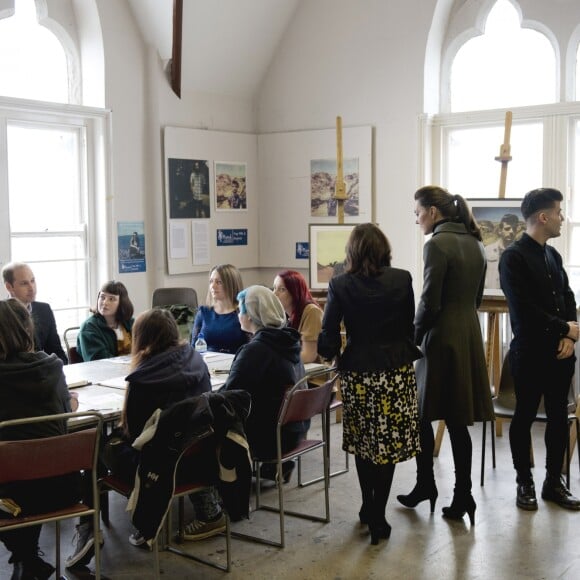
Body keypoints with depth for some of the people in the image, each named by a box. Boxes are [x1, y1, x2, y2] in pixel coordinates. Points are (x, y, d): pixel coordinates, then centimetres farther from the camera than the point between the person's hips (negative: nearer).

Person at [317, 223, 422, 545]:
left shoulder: (340, 285, -6)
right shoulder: (402, 280, -5)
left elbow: (328, 337, -7)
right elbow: (410, 326, 3)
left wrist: (331, 352, 13)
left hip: (357, 374, 1)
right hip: (396, 372, 0)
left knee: (362, 442, 17)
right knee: (387, 445, 7)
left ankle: (368, 508, 29)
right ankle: (378, 518, 9)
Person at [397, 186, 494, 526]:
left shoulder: (437, 245, -14)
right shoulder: (475, 244, 11)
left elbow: (430, 302, -15)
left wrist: (412, 338, -2)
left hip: (442, 339, -7)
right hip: (470, 337, 8)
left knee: (421, 414, 10)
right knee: (457, 421, 10)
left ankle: (426, 485, 19)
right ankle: (463, 496, 12)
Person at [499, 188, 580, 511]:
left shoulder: (553, 255, 12)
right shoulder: (514, 257, -12)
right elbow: (525, 310, -18)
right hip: (531, 352, -7)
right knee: (525, 417, 5)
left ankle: (554, 481, 24)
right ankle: (525, 483, 18)